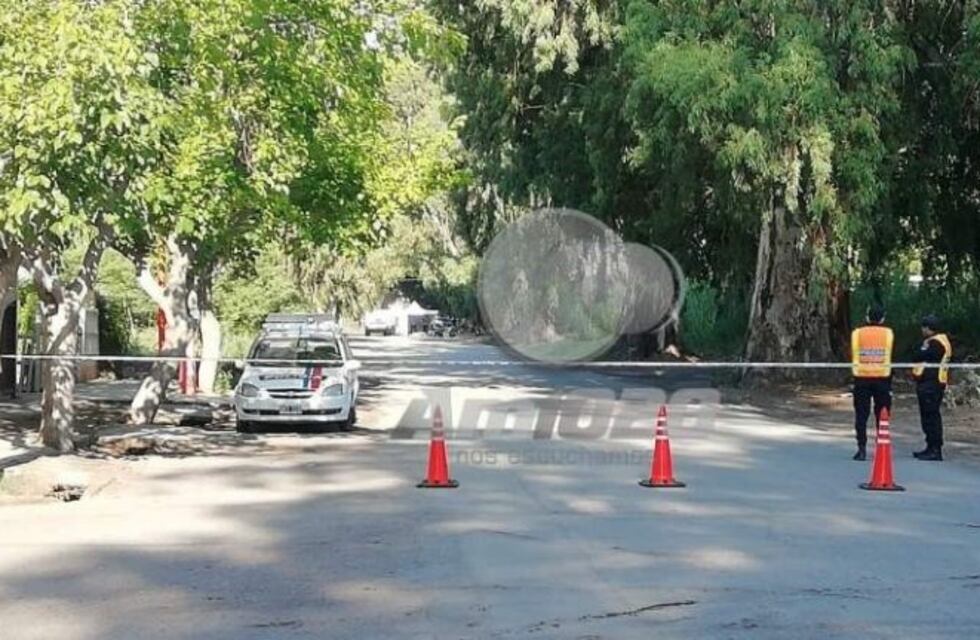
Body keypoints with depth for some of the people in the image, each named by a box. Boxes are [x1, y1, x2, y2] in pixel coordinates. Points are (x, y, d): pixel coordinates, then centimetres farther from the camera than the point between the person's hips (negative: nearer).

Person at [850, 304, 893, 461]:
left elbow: (854, 356, 3)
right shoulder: (888, 333, 1)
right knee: (882, 415, 7)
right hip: (882, 378, 0)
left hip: (862, 378, 0)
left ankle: (862, 449, 0)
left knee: (861, 415, 5)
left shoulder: (857, 333, 1)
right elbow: (889, 357, 3)